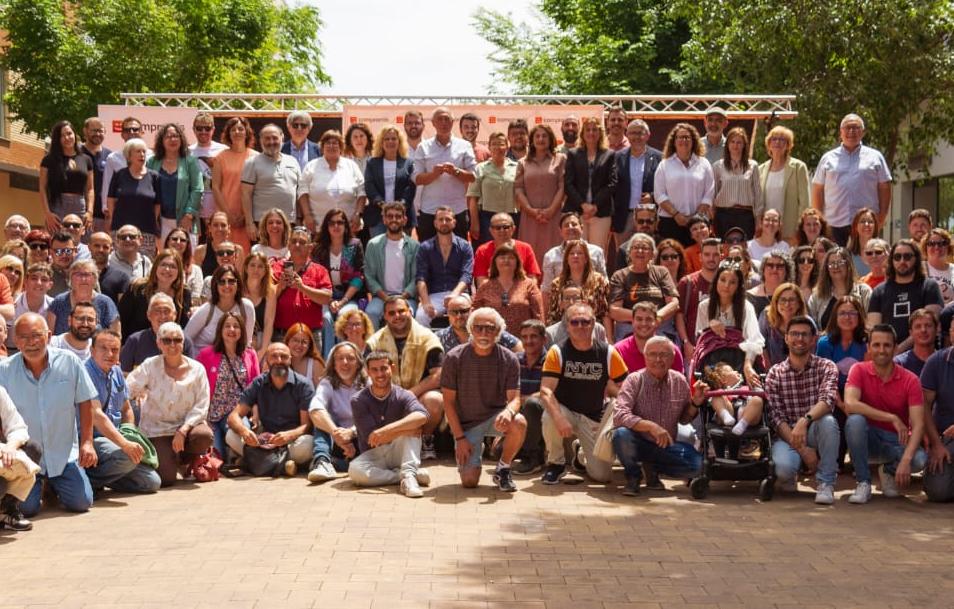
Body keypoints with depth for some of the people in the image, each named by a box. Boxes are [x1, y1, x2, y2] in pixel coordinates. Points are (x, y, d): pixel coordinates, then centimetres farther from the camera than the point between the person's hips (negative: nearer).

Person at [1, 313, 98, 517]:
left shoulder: (69, 362, -9)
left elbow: (84, 403, -1)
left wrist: (87, 442, -5)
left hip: (64, 454, 1)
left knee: (81, 502, -7)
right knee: (26, 507, -13)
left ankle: (54, 484, 27)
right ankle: (38, 485, 24)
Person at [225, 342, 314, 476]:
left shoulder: (303, 385, -4)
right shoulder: (258, 384, 4)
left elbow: (307, 425, -11)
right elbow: (234, 415, -2)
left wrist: (289, 435, -35)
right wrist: (243, 430, -27)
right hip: (263, 442, 3)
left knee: (306, 443, -35)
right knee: (232, 436, -20)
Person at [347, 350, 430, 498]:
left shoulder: (403, 396, -7)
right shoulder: (358, 401, -7)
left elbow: (422, 416, -29)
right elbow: (371, 438, -16)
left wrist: (387, 430, -38)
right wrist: (402, 430, -22)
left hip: (398, 452, 1)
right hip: (373, 455, -1)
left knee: (413, 423, -23)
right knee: (354, 469, -33)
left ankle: (408, 475, -34)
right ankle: (410, 474, -23)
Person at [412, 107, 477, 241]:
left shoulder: (464, 146, 7)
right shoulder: (424, 147, 6)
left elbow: (473, 176, 1)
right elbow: (417, 179, -1)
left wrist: (455, 171, -16)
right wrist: (434, 173, -19)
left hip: (457, 210, 0)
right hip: (429, 211, 0)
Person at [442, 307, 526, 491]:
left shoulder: (509, 359, -7)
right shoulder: (454, 358, -10)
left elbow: (514, 398, -10)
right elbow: (449, 402, -6)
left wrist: (509, 411, -35)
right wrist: (459, 438, -11)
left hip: (495, 416, 1)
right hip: (466, 423, -1)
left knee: (519, 423, -34)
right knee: (469, 481, -15)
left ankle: (503, 469, -6)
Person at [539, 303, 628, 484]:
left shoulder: (608, 353, -7)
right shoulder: (557, 352, -11)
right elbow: (546, 390, -20)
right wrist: (559, 418, -37)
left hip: (594, 418, 1)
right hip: (565, 410, -1)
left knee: (602, 474, -8)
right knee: (549, 418, -37)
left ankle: (582, 453, 29)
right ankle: (556, 463, -7)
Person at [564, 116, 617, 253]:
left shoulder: (609, 155, 11)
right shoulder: (573, 154, 13)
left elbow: (612, 184, 2)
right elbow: (568, 184, 4)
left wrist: (595, 205, -9)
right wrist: (583, 205, -9)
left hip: (601, 212, 0)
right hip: (576, 210, 0)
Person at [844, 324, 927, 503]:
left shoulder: (910, 380, -9)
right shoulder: (859, 370, -8)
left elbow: (918, 425, -17)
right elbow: (850, 404, -27)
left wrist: (906, 459, -33)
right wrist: (892, 418, -29)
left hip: (896, 441, 1)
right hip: (867, 439, -1)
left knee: (920, 459, -31)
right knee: (855, 420, -34)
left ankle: (890, 470, 7)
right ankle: (863, 482, -17)